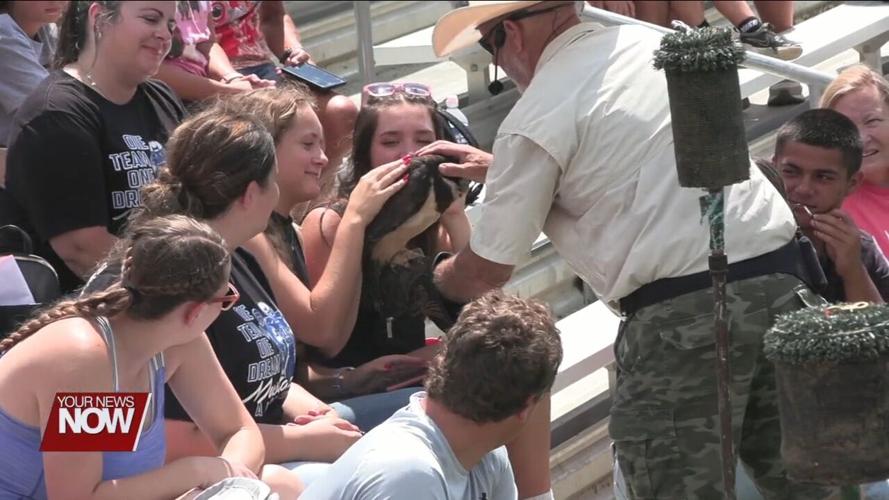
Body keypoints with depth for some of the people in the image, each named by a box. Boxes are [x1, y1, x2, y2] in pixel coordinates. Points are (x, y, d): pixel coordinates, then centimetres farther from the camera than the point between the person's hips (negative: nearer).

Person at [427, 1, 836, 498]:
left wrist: (434, 277, 24)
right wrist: (498, 168, 36)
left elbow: (486, 272, 2)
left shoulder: (535, 121, -6)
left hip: (685, 312, -7)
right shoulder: (649, 43, 14)